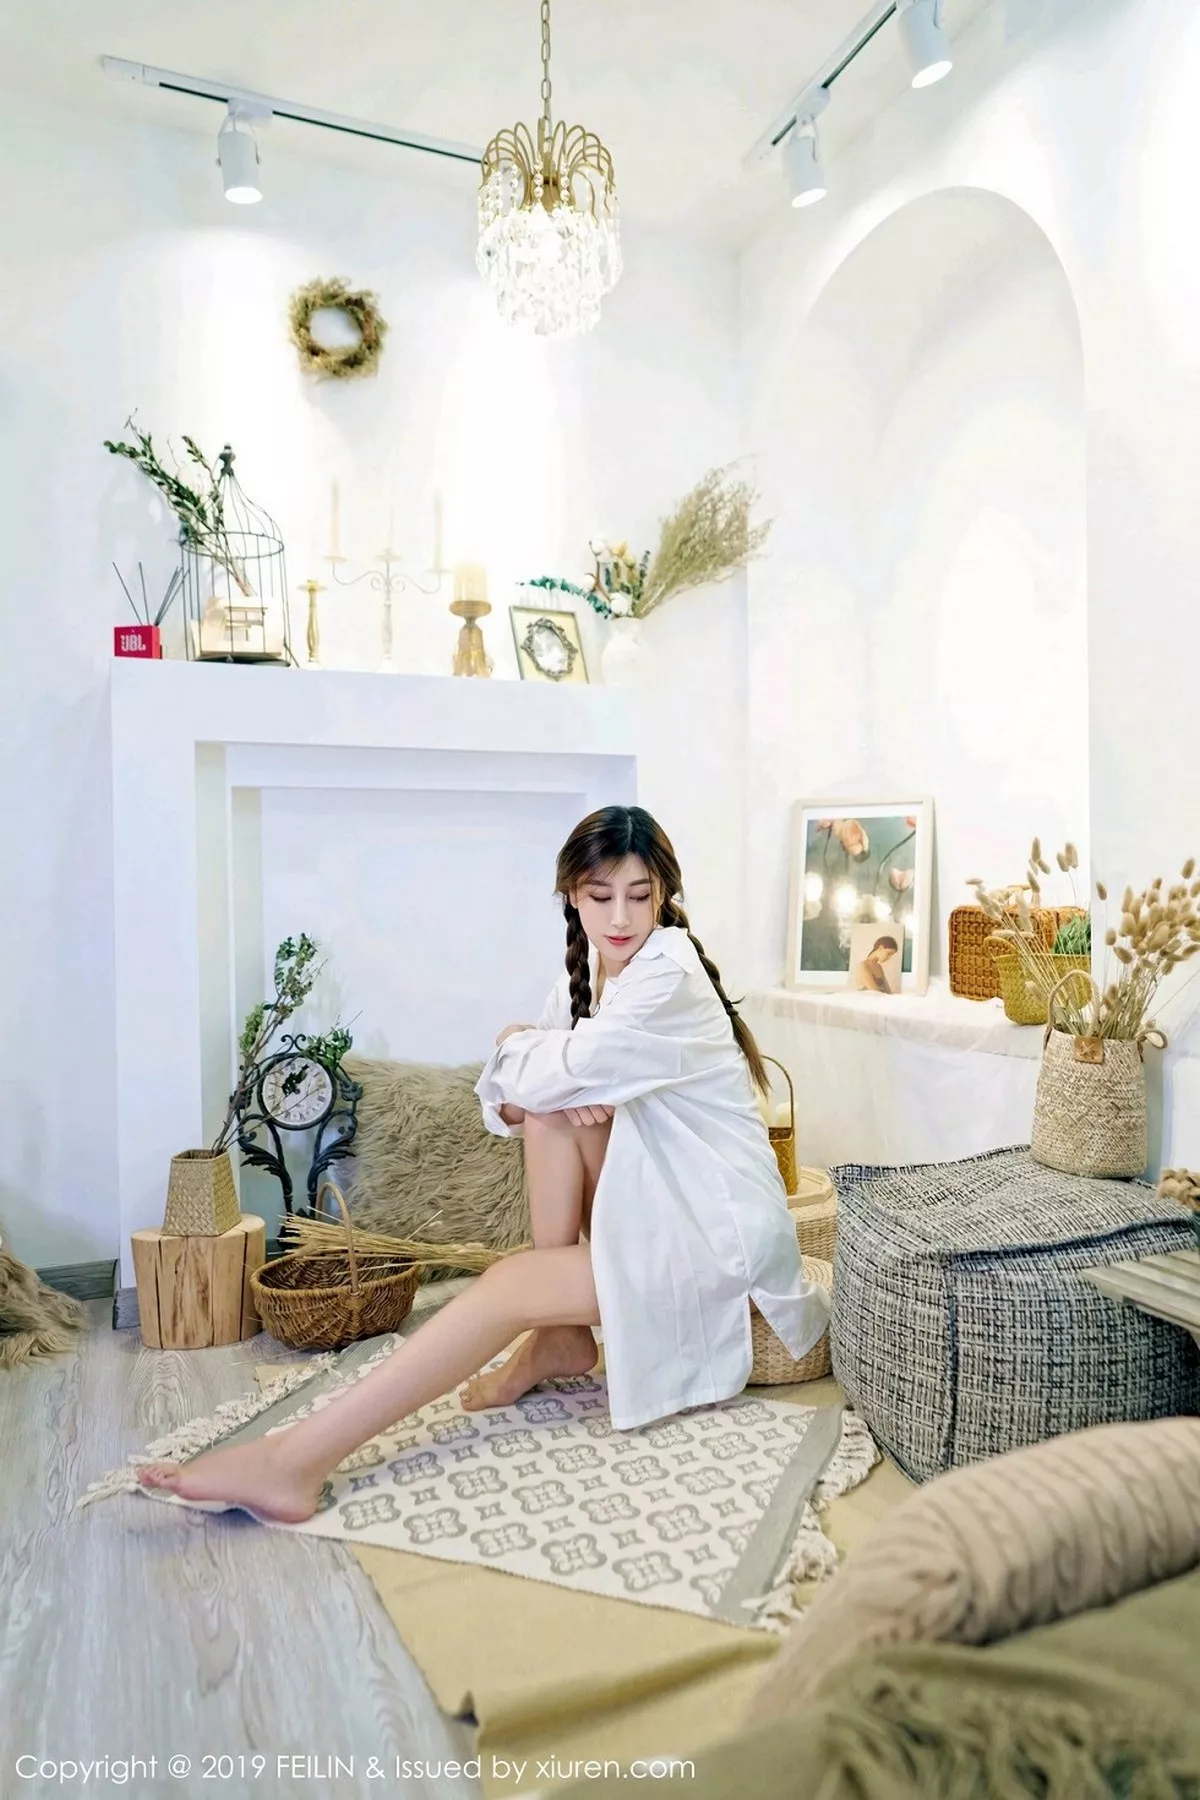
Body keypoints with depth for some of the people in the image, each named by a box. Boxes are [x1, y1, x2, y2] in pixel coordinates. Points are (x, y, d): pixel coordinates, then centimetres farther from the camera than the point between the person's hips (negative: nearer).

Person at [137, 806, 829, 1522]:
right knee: (551, 1103, -14)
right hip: (656, 1209, 7)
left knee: (510, 1286, -21)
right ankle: (560, 1334, -5)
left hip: (722, 1234, -7)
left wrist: (517, 1047, -1)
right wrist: (559, 1087, -20)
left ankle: (295, 1463, -22)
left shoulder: (670, 974, -18)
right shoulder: (583, 976, 7)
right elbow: (504, 1103, 3)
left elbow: (549, 1075, -25)